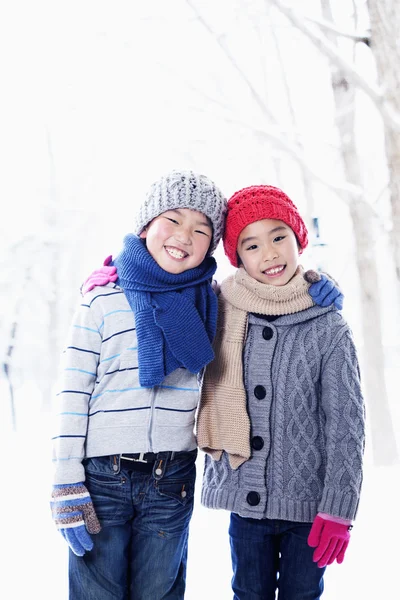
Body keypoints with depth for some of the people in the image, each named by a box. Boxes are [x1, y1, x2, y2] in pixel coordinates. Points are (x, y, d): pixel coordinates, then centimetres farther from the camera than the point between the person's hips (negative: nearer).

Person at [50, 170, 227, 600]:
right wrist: (66, 488, -7)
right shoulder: (103, 301, -2)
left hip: (172, 482, 2)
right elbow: (72, 394, -3)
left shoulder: (209, 304, 6)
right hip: (102, 478, -2)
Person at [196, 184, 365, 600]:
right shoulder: (220, 316, -1)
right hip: (244, 499, 2)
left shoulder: (328, 329, -6)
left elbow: (346, 425, -5)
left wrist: (338, 508, -9)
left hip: (308, 503, -2)